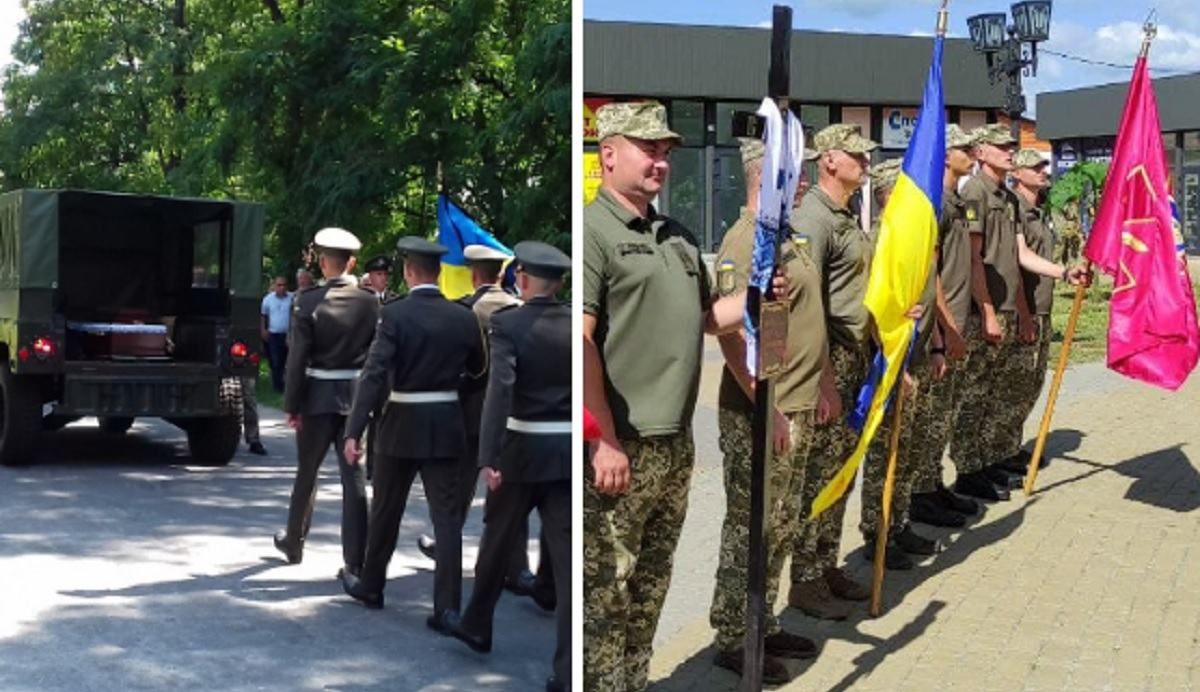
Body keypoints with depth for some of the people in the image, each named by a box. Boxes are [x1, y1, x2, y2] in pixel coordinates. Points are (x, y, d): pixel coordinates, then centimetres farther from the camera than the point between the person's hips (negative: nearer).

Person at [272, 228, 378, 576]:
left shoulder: (308, 302, -11)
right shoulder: (370, 303, -3)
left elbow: (298, 358, -11)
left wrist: (291, 404, -5)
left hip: (318, 397, -1)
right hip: (356, 397, 2)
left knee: (307, 474, 14)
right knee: (354, 477, 2)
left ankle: (293, 543, 31)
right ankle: (355, 559, -1)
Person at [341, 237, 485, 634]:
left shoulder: (394, 314, -12)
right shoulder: (464, 318, 0)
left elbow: (374, 375, -19)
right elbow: (478, 369, 15)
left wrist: (354, 431, -20)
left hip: (402, 425, -2)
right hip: (446, 426, 2)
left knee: (385, 511, 15)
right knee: (447, 517, 1)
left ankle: (371, 586, 32)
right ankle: (447, 608, -3)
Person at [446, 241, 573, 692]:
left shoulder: (507, 323, -9)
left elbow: (499, 389, -20)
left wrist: (489, 456, -23)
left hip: (522, 449, -2)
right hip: (568, 450, 2)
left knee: (500, 539, 18)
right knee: (567, 553, 0)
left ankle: (476, 625, 38)